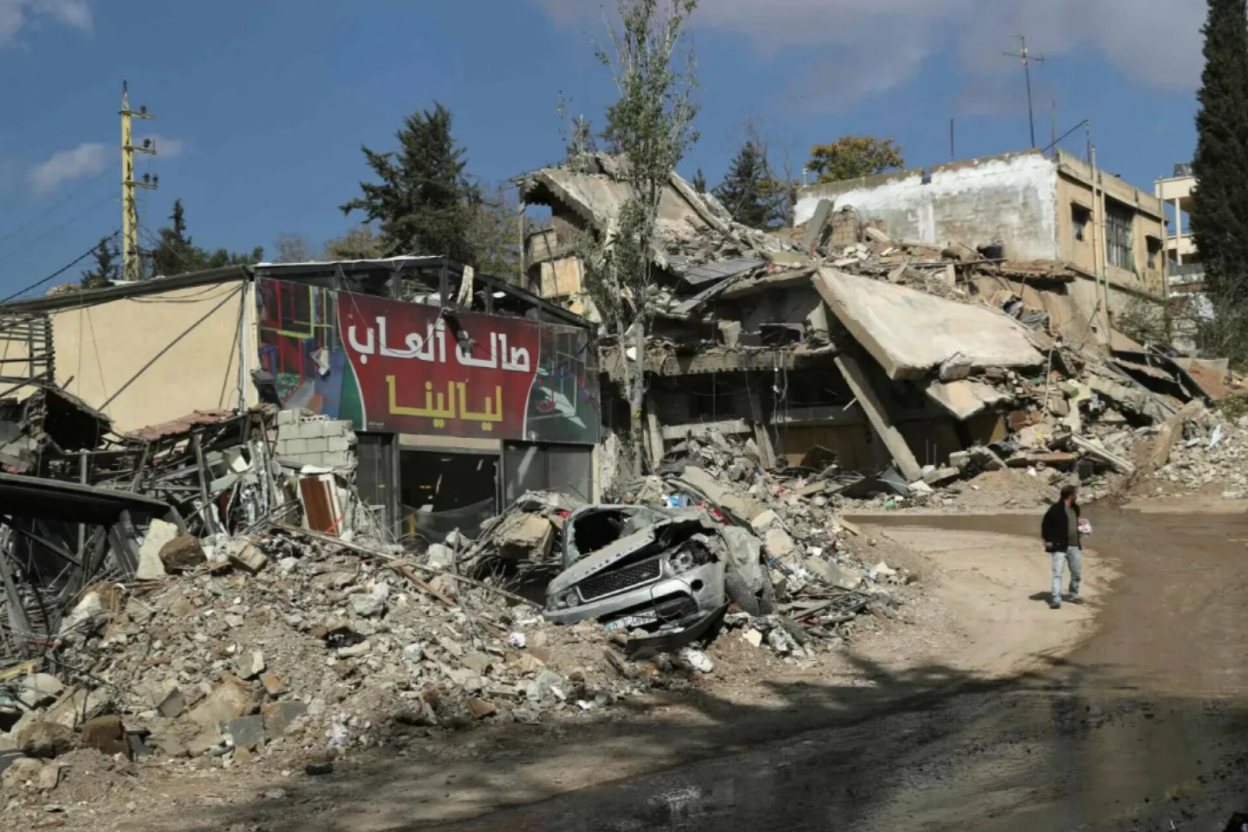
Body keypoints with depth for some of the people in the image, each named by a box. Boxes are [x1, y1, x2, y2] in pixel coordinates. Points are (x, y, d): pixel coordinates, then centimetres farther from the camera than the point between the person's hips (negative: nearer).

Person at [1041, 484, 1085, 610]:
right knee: (1058, 573, -12)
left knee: (1077, 573, 14)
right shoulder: (1056, 508, -15)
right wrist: (1047, 540, -13)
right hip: (1059, 546, -7)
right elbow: (1045, 524, -10)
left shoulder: (1075, 508, 9)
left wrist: (1079, 524, 5)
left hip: (1074, 546, 7)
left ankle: (1074, 595, 33)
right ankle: (1056, 600, -12)